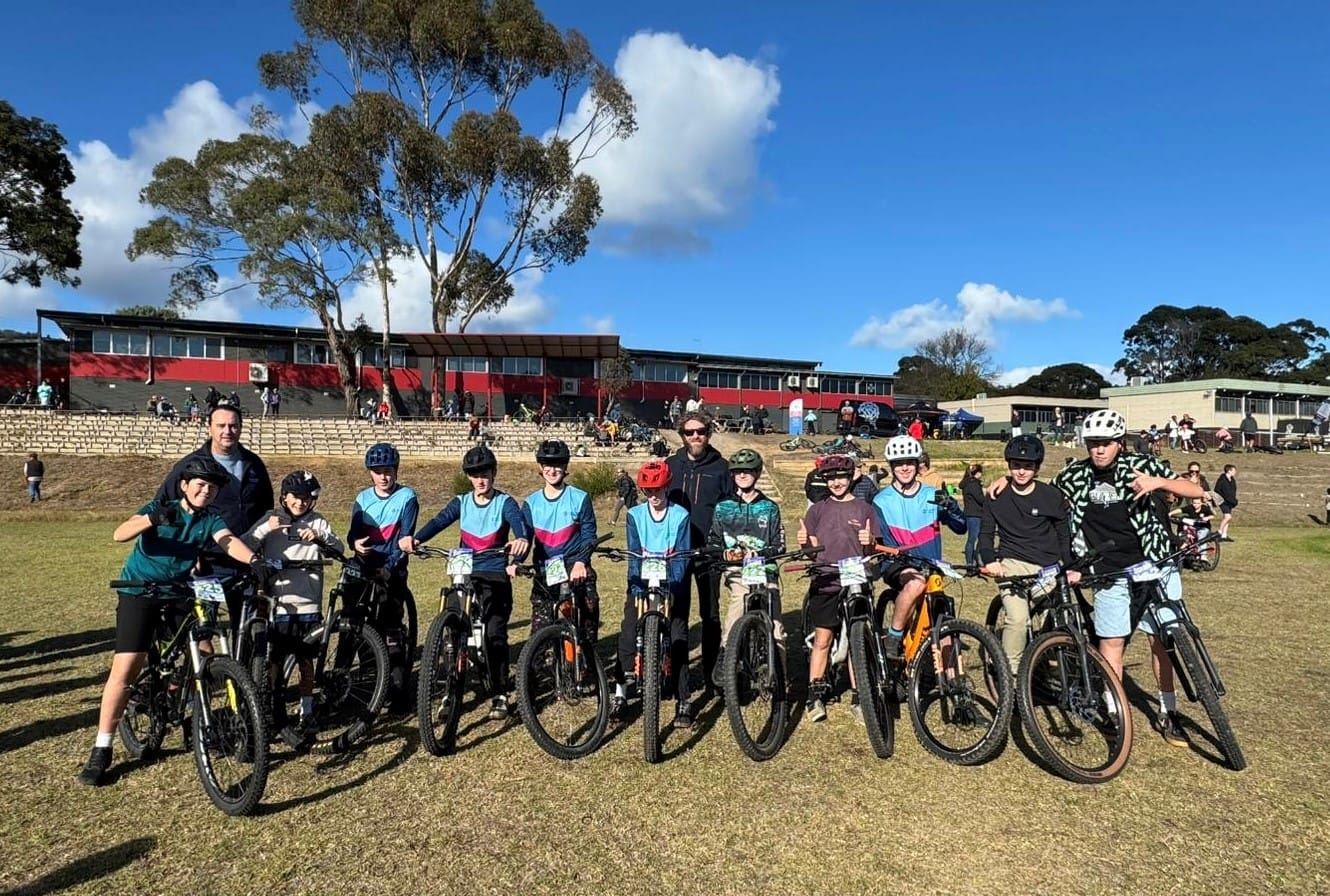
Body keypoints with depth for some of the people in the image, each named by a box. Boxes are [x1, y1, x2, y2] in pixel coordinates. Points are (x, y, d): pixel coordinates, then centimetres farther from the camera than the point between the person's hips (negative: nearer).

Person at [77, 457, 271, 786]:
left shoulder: (211, 519, -5)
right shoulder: (161, 507, -10)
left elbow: (229, 541, -24)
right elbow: (120, 534, -25)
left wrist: (254, 559, -45)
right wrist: (150, 519, -45)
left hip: (180, 592, 3)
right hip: (140, 591, -3)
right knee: (126, 668, -11)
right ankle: (101, 751, 1)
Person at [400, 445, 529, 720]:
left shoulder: (505, 503, -2)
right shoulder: (461, 502, 7)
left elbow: (520, 523, -22)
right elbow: (438, 522, -9)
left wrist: (522, 539, -47)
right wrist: (414, 538, -30)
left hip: (495, 576, -3)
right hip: (464, 574, 3)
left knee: (495, 634, -9)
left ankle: (499, 695, 5)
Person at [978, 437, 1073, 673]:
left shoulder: (1053, 496, 4)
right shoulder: (997, 497, 5)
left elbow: (1064, 535, 10)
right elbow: (986, 533, 8)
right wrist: (989, 560, -9)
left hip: (1048, 567, 2)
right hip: (1012, 564, -1)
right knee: (1018, 619, -22)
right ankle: (1009, 673, -8)